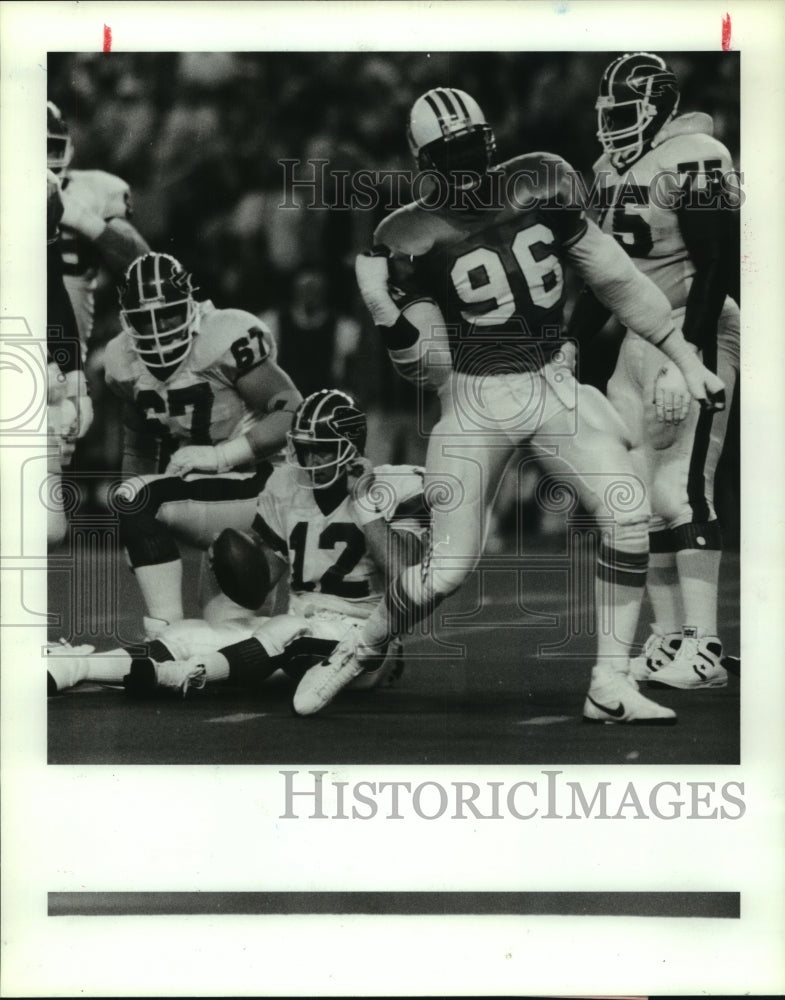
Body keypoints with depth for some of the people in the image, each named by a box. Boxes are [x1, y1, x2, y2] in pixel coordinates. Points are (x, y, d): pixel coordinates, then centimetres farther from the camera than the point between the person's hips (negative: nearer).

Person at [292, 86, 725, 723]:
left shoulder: (540, 188, -2)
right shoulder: (414, 238, -8)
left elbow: (617, 280, 6)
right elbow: (430, 367, -7)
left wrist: (687, 361, 7)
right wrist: (385, 313, -23)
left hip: (553, 384, 3)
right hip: (477, 400, -2)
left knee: (628, 512, -18)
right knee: (447, 569, -5)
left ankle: (611, 688, -9)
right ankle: (355, 655, 23)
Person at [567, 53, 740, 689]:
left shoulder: (695, 163, -14)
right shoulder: (615, 169, 14)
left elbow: (715, 268, -19)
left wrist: (685, 363, -24)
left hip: (693, 336, -9)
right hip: (640, 338, 9)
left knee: (679, 489, -13)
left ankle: (704, 649, -11)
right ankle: (669, 637, 13)